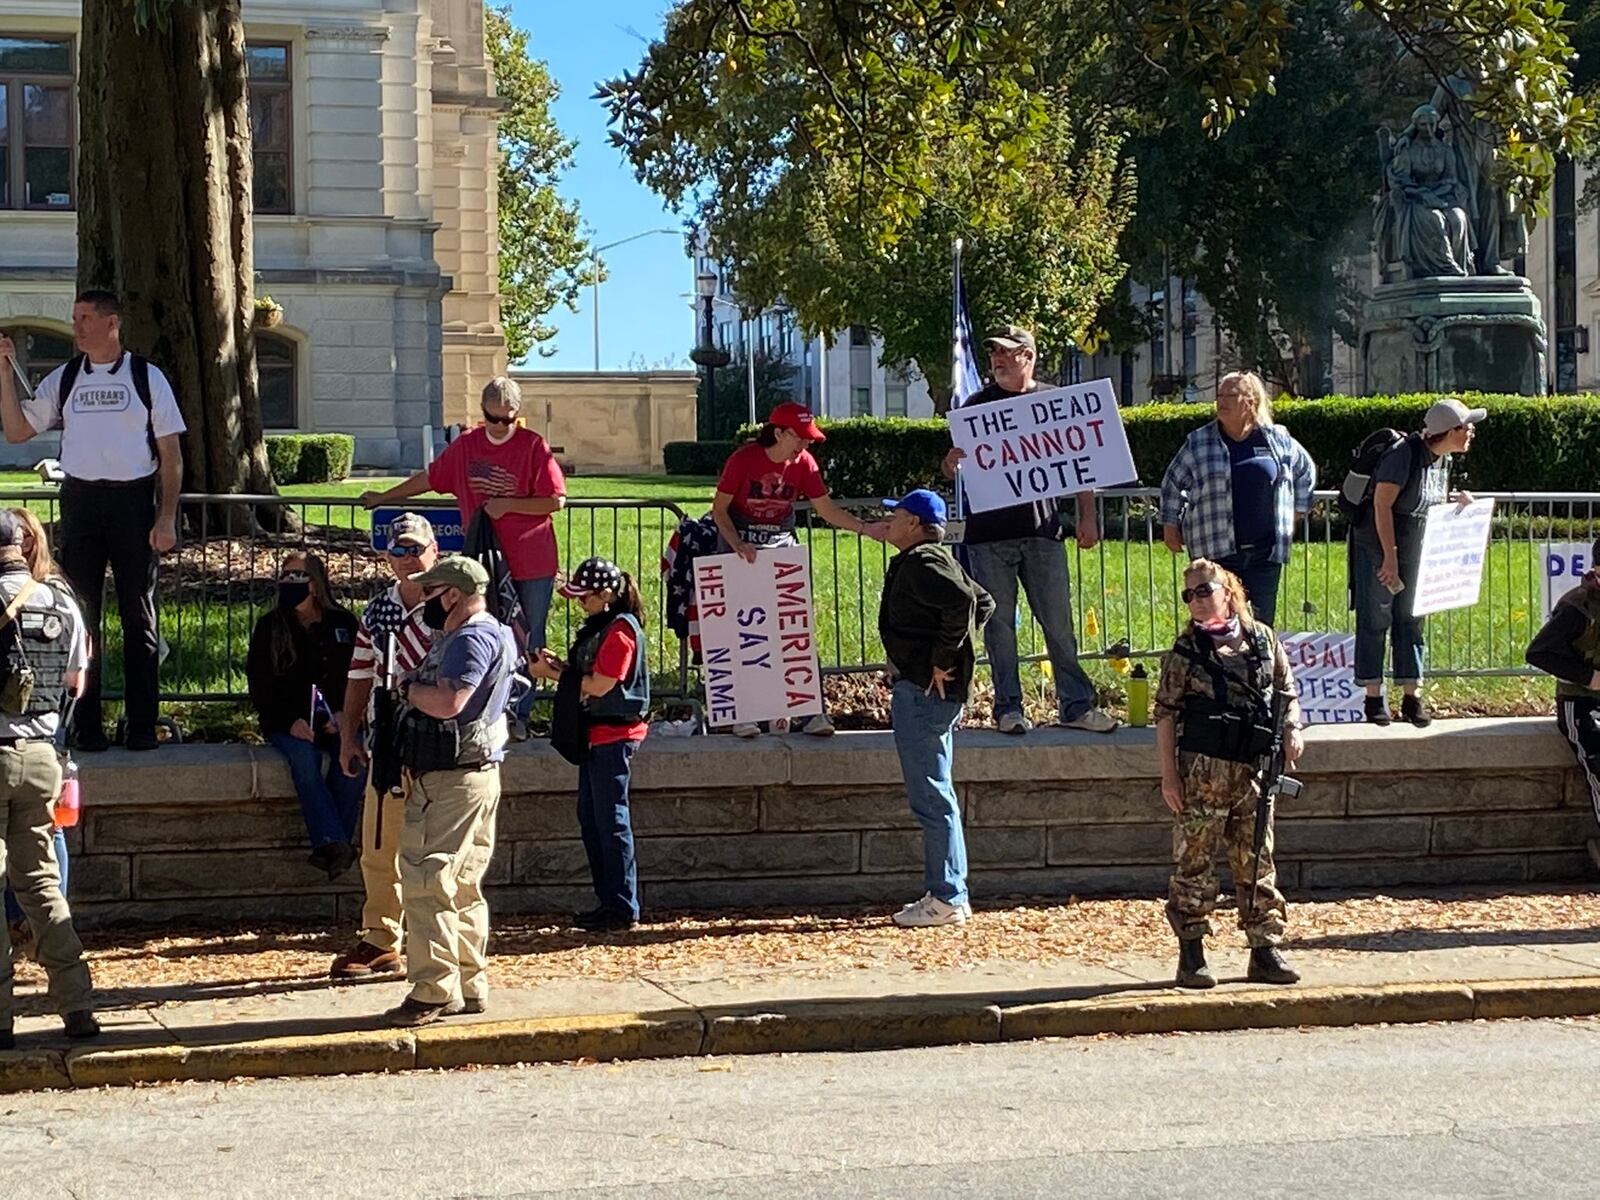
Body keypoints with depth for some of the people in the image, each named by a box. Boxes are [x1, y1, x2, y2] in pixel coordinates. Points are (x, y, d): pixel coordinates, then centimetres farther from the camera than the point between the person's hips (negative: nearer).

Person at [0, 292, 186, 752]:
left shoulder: (147, 378, 1)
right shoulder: (62, 380, 9)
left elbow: (171, 455, 1)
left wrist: (167, 518, -7)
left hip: (133, 498, -2)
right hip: (80, 499, 3)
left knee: (138, 613, 2)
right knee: (81, 613, 3)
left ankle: (142, 725, 8)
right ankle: (86, 725, 10)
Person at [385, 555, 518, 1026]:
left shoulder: (473, 639, -16)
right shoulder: (466, 636, 18)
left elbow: (447, 702, -27)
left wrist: (409, 687, -11)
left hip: (453, 781, -11)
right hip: (470, 777, 11)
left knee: (428, 884, -9)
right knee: (462, 888, 15)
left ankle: (434, 991, -7)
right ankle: (469, 986, 22)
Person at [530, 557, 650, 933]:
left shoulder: (620, 630, -16)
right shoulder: (599, 626, 15)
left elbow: (599, 686, -20)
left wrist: (553, 674, -10)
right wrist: (560, 666, 1)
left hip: (614, 735, -11)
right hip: (596, 734, 11)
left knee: (612, 820, -6)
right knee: (590, 818, 14)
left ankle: (623, 908, 0)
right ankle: (609, 902, 20)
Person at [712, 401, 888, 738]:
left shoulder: (804, 464, -4)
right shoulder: (743, 459, -14)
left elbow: (826, 508, 0)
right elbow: (719, 509, -8)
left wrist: (865, 528, -12)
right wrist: (738, 545, -22)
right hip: (740, 548, -3)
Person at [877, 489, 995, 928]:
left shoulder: (921, 563, -14)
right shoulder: (934, 560, 18)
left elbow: (962, 602, -29)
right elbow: (984, 602, 25)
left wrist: (943, 658, -21)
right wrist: (955, 648, 18)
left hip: (925, 691, -11)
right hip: (923, 690, 11)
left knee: (931, 797, -7)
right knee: (934, 796, 14)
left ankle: (946, 898, -3)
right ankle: (950, 896, 19)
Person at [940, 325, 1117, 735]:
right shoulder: (977, 406, 8)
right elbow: (953, 470, 7)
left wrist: (1087, 517, 3)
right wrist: (952, 463, -17)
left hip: (1042, 530, 0)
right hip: (989, 533, 0)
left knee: (1059, 623, 1)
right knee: (999, 625, 3)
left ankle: (1076, 705, 6)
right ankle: (1008, 708, 9)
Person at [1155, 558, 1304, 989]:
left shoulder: (1263, 639, 8)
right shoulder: (1186, 649, -1)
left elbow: (1287, 692, 17)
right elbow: (1166, 712, -1)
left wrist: (1292, 728, -3)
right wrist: (1169, 773, -6)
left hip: (1252, 770, 3)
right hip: (1202, 770, -3)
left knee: (1257, 862, 7)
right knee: (1194, 861, -1)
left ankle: (1265, 950, 15)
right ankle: (1191, 956, 5)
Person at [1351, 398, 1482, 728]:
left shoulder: (1443, 460, 4)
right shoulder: (1403, 454, -20)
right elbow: (1382, 505, -22)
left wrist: (1456, 501, -4)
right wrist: (1390, 557, -24)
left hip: (1413, 551, 7)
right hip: (1377, 548, -7)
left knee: (1410, 620, 7)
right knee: (1375, 620, -1)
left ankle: (1412, 697, 9)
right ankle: (1374, 697, 5)